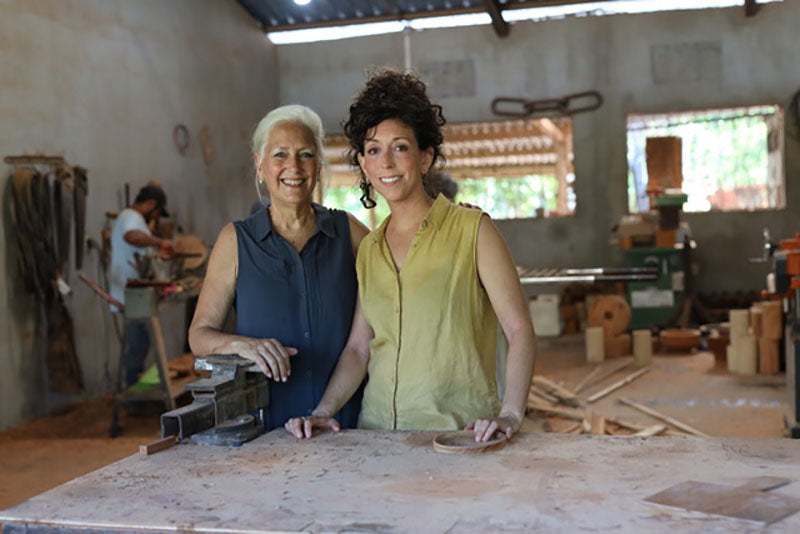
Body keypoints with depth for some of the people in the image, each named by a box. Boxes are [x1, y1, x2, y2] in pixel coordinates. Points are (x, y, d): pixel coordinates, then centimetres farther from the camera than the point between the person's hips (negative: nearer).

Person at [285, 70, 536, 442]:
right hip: (377, 429, 4)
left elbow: (520, 330, -7)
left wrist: (510, 413, -18)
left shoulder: (472, 230, -3)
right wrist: (323, 411, 2)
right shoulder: (369, 249, 13)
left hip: (460, 434, -4)